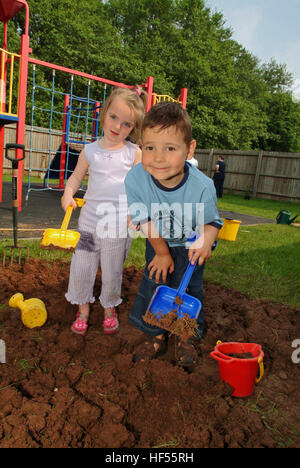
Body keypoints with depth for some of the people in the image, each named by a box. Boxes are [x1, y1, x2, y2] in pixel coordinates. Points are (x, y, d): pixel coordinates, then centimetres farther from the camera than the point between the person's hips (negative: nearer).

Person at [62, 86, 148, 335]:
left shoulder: (134, 152, -2)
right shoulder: (90, 150, 1)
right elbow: (77, 176, 11)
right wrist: (68, 193, -8)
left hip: (119, 223, -1)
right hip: (90, 219, 2)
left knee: (112, 271, 10)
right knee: (81, 267, 7)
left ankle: (110, 308, 34)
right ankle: (83, 308, 29)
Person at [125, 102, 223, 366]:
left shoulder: (202, 186, -35)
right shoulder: (135, 180, -31)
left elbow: (212, 222, -17)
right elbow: (145, 220, -18)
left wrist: (206, 241, -40)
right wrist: (162, 252, -9)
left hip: (190, 244, -1)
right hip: (159, 243, 2)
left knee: (189, 288, 2)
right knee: (154, 284, 3)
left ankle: (187, 339, 28)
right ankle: (155, 337, 27)